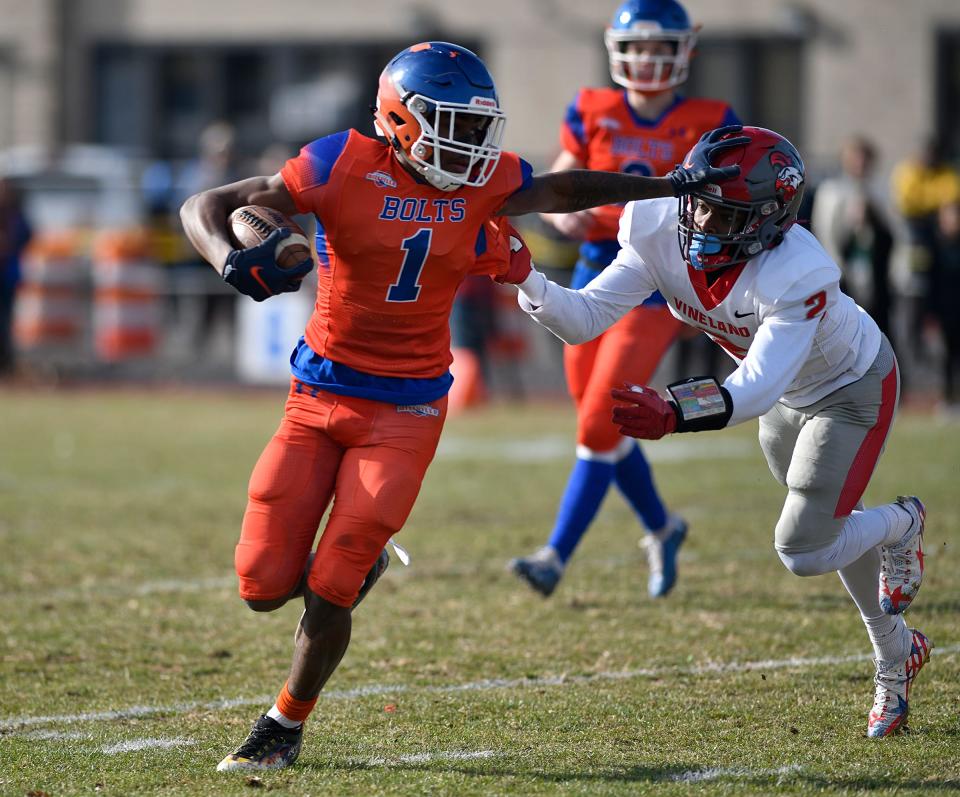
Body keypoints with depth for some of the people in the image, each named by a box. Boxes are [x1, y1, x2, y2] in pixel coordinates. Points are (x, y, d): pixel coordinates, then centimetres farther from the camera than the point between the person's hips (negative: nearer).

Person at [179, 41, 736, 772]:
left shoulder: (485, 182, -3)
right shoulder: (344, 166, -14)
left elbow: (562, 191, 19)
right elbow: (204, 208, -12)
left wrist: (668, 186, 24)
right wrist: (234, 262, -33)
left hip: (406, 412, 1)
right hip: (321, 400, -1)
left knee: (331, 591, -10)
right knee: (266, 586, -3)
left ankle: (287, 726, 13)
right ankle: (359, 561, 31)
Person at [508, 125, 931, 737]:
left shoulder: (796, 275, -43)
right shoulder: (665, 236, -26)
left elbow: (757, 388, -50)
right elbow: (585, 318, -28)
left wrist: (673, 415, -66)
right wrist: (526, 280, -47)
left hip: (853, 386, -7)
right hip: (790, 390, 7)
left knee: (804, 552, -10)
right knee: (823, 530, 21)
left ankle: (902, 524, 23)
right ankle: (897, 656, 45)